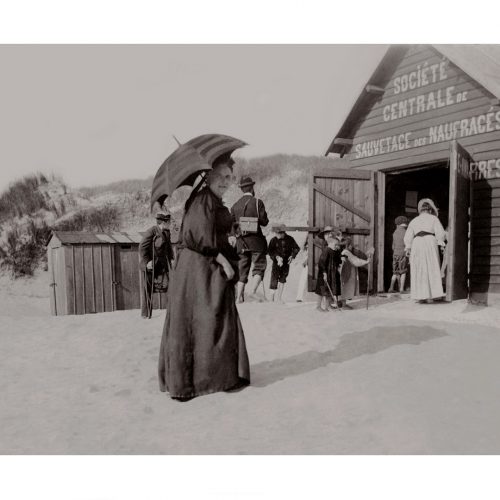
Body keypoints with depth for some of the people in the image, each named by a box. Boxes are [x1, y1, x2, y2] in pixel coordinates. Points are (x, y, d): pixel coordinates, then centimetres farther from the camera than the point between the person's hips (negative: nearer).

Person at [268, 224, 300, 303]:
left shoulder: (289, 239, -1)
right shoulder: (273, 240, -6)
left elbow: (296, 248, 6)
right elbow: (270, 251, -11)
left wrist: (292, 256, -9)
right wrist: (277, 257, -27)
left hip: (286, 262, 2)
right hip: (276, 262, -2)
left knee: (282, 279, 7)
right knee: (274, 279, -8)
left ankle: (279, 297, 17)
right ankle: (272, 297, 2)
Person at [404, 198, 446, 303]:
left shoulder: (414, 221, 18)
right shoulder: (433, 218, 10)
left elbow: (408, 236, 10)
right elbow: (440, 232, -2)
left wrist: (408, 249, 10)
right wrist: (441, 244, -2)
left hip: (417, 244, 2)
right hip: (430, 243, -2)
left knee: (419, 271, 5)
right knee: (431, 269, 0)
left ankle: (421, 296, 1)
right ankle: (430, 296, -7)